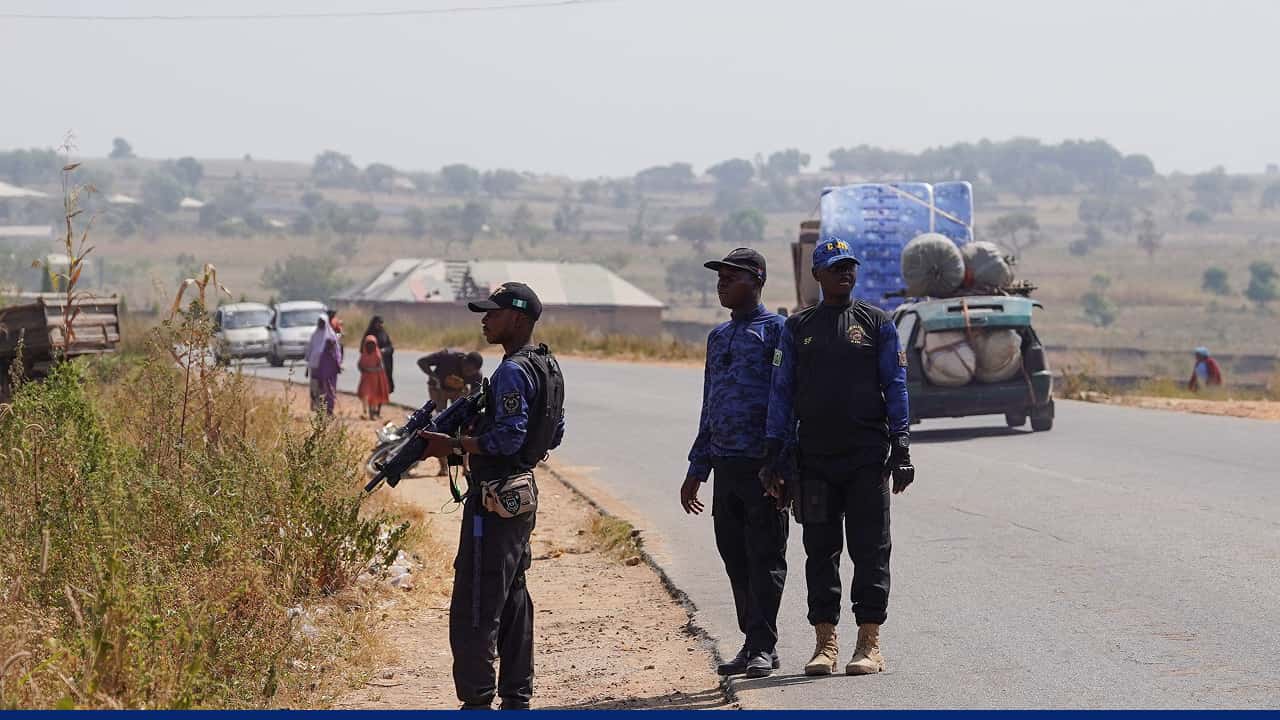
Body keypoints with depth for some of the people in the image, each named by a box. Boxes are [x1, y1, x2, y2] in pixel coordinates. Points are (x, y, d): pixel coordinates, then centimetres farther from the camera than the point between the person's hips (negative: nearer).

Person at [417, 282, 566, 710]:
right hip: (522, 492, 10)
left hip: (494, 501, -10)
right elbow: (554, 434, 19)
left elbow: (507, 438, -23)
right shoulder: (548, 367, 12)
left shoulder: (512, 373, -18)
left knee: (475, 606, -6)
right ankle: (517, 698, 20)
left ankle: (477, 702, -5)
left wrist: (454, 445, -18)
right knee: (513, 598, 15)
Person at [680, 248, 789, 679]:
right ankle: (754, 643, 16)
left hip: (763, 465, -7)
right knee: (734, 555, 9)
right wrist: (696, 470, 21)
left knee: (765, 556, -3)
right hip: (725, 464, 7)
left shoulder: (776, 330, -3)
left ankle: (763, 647, -1)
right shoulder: (718, 337, 19)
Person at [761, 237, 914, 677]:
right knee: (820, 551, 4)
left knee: (869, 550, -2)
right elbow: (782, 392, 10)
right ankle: (825, 643, 10)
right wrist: (775, 456, 3)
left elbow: (896, 386, 3)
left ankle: (869, 642, 2)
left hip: (868, 458, -2)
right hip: (815, 456, 2)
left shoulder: (876, 323, 5)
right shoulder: (797, 328, 10)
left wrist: (901, 446, -5)